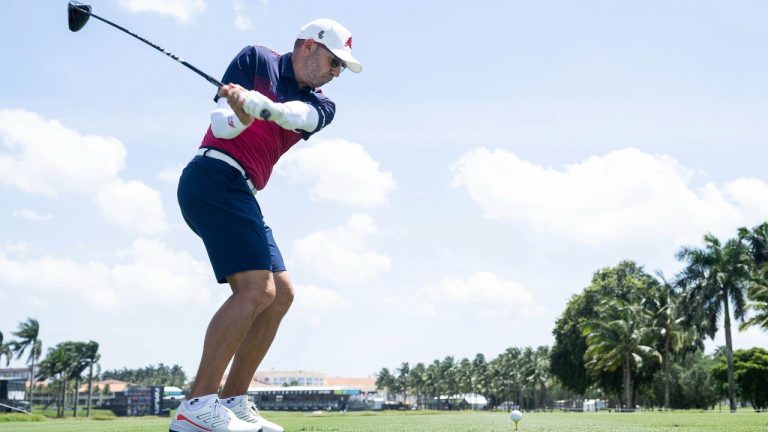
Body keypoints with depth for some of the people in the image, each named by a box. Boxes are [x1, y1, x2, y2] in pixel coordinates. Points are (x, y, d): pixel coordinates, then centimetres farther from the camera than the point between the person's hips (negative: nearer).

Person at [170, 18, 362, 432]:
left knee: (280, 293, 7)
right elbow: (222, 124, -6)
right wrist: (241, 110, -28)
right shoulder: (256, 60, 3)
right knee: (256, 288, -21)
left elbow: (295, 115, -9)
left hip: (240, 193, 8)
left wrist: (251, 101, -28)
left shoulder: (320, 105, 16)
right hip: (213, 176, -8)